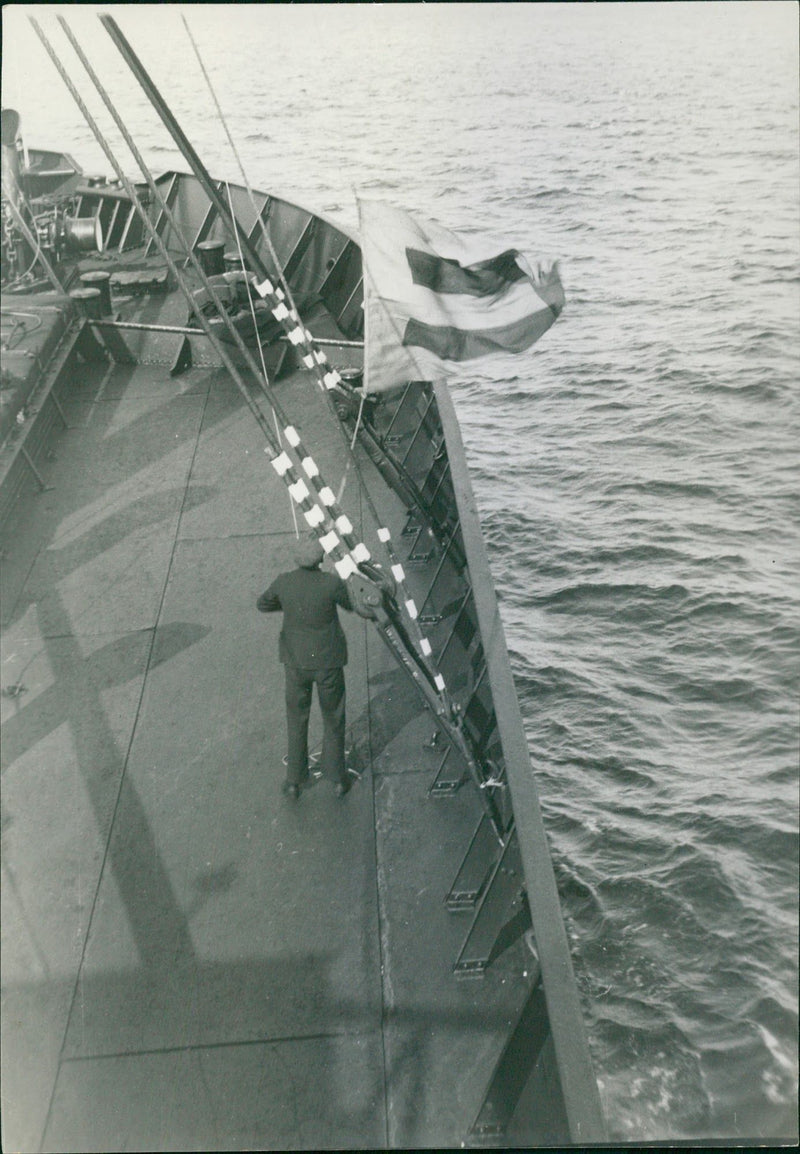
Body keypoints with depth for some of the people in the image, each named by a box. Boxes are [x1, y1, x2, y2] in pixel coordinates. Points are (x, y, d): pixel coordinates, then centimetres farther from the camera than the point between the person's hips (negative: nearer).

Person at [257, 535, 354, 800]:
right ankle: (337, 778, 30)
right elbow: (352, 604, -3)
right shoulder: (332, 584, -24)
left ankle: (294, 781, 29)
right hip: (328, 660, -2)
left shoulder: (283, 582, -16)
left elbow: (262, 605, 5)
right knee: (333, 718, 18)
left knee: (297, 719, 20)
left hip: (296, 660, 2)